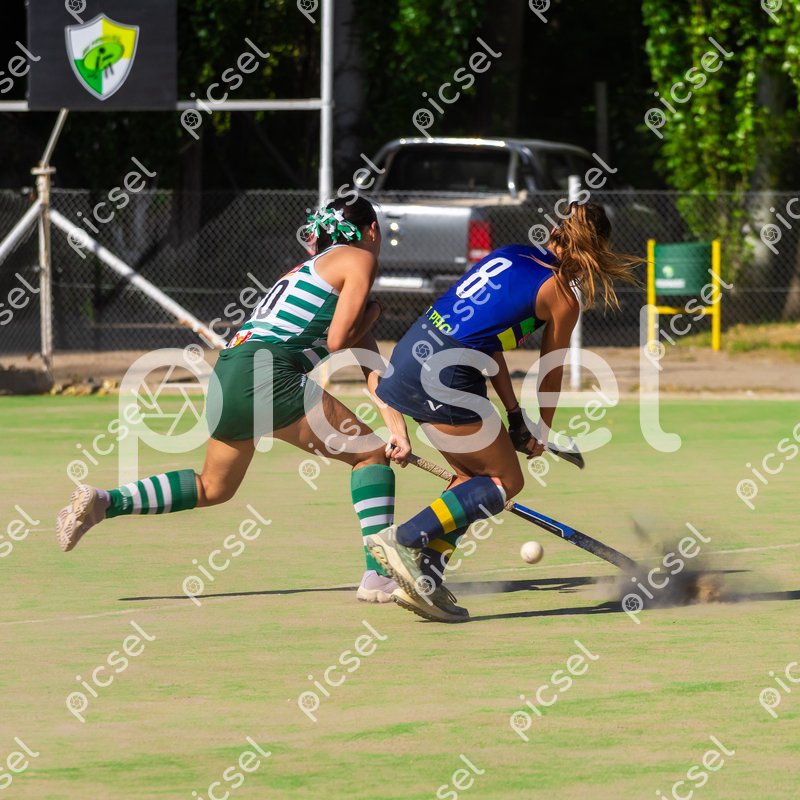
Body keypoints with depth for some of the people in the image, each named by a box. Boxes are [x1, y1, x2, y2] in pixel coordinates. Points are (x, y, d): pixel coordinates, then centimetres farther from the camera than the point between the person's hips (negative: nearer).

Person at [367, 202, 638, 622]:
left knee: (474, 475, 20)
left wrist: (514, 414, 25)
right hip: (443, 379, -8)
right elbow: (551, 375, 10)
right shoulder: (562, 297, -2)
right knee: (505, 481, 4)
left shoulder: (513, 255, 18)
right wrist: (541, 433, 27)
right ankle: (404, 539, -7)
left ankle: (423, 581, 12)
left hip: (409, 356, 8)